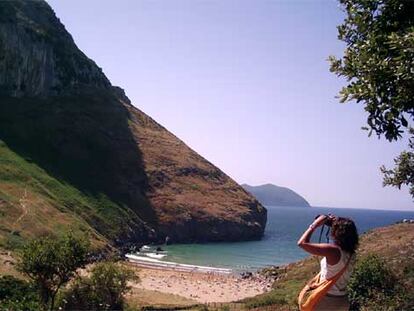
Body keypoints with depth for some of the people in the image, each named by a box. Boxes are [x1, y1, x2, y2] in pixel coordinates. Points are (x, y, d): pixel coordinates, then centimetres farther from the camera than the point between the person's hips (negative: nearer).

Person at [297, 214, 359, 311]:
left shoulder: (333, 250, -23)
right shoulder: (351, 254, -2)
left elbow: (302, 243, -24)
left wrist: (315, 224, -12)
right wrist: (335, 223, 13)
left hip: (327, 301, -7)